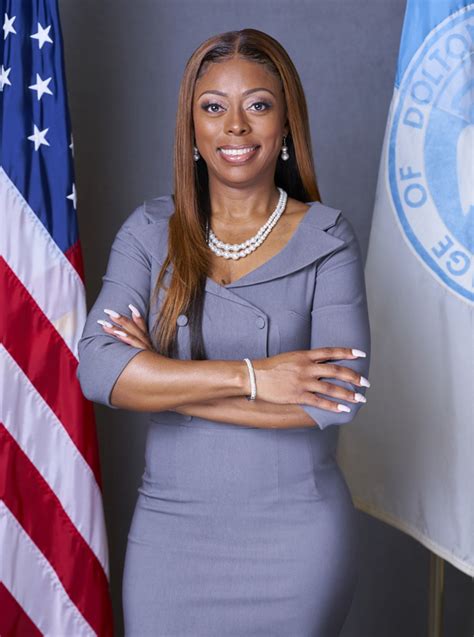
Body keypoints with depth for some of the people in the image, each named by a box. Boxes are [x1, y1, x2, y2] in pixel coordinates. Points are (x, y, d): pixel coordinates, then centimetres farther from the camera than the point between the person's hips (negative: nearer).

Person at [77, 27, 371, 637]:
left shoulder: (326, 236, -6)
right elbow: (97, 369, -14)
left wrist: (162, 383, -16)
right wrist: (248, 374, -22)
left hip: (296, 534, -1)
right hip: (170, 527, 1)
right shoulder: (150, 231, -1)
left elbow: (340, 394, -17)